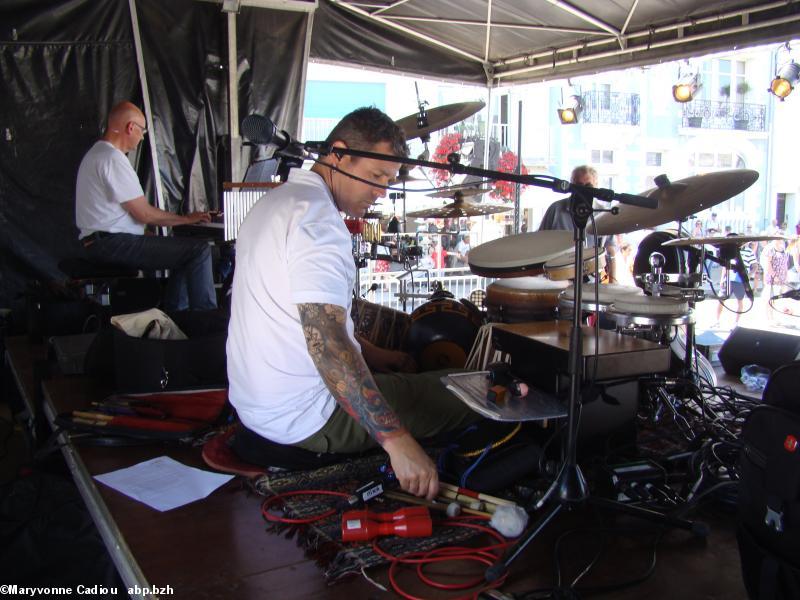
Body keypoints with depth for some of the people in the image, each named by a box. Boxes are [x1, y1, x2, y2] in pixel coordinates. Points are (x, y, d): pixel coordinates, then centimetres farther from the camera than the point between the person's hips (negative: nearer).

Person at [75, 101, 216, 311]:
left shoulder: (96, 153, 20)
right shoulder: (113, 159, -15)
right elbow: (144, 214, -16)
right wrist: (187, 219, -2)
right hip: (113, 243, -11)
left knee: (183, 250, 20)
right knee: (199, 250, -15)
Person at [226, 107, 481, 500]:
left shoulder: (274, 203, 11)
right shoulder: (316, 218, -21)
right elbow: (325, 341, -31)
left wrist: (373, 356, 12)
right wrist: (396, 439, -34)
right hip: (302, 420, -10)